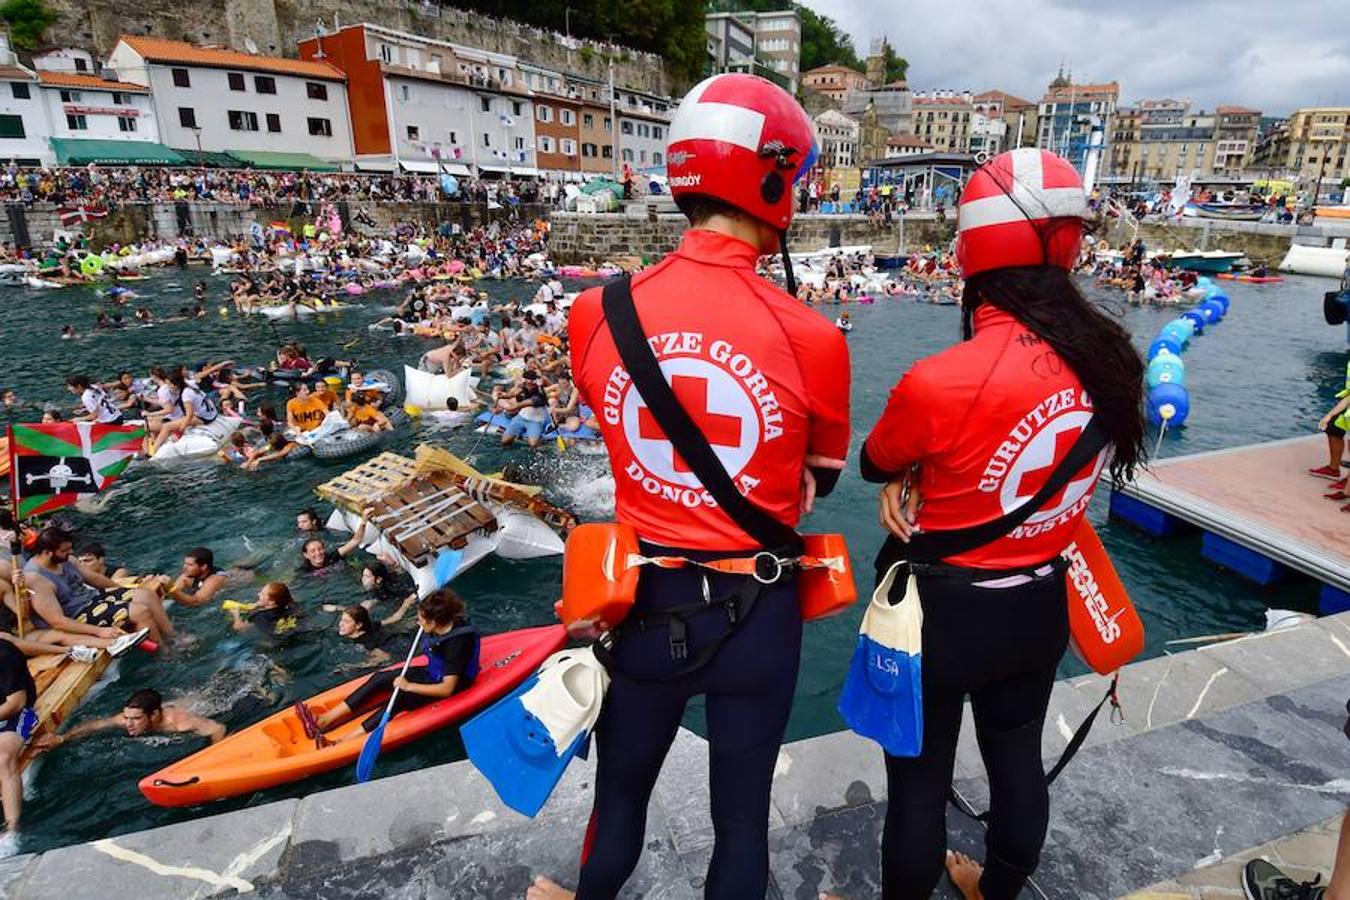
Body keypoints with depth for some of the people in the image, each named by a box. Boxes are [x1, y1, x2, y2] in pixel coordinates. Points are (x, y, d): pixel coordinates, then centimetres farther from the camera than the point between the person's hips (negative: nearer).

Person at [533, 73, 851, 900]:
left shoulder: (596, 315, -12)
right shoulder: (810, 337, -18)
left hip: (647, 594, 2)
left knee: (621, 789, 28)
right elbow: (821, 478, -1)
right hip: (756, 607, -2)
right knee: (743, 811, 23)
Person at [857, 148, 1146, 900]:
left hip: (942, 611, -6)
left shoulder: (941, 382, -30)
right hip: (1039, 604, 7)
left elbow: (875, 463, -10)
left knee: (919, 778, 16)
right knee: (1018, 757, 27)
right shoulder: (1112, 358, -8)